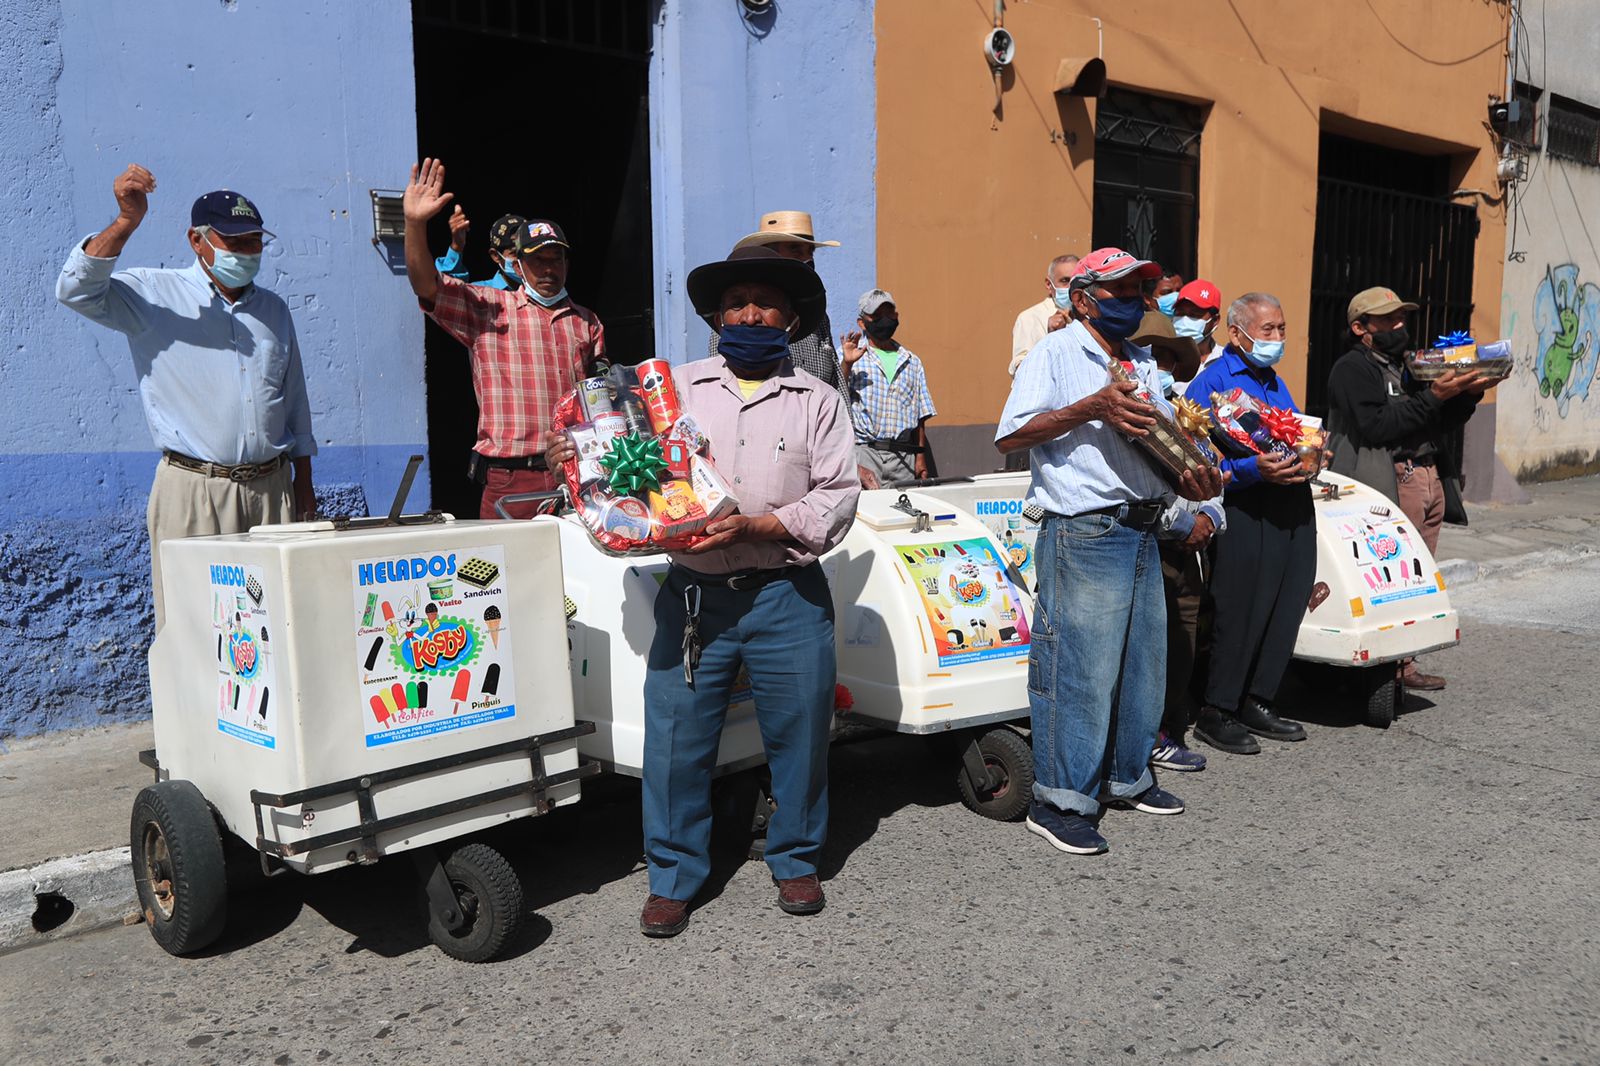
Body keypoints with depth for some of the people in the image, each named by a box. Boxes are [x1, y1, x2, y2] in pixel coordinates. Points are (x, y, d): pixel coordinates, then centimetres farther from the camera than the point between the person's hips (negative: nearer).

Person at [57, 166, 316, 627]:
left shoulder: (274, 308, 16)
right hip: (192, 490, -4)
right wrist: (127, 221, -23)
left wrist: (304, 479, 16)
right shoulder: (154, 295, 3)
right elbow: (77, 290, -13)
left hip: (271, 486, 4)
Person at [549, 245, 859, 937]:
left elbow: (838, 497, -3)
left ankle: (795, 861, 29)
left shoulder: (817, 401, 7)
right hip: (693, 594, 1)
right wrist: (577, 459, -4)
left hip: (788, 598, 0)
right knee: (676, 736, 2)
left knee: (798, 733, 8)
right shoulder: (677, 388, 12)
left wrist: (757, 527, -15)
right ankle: (673, 875, 19)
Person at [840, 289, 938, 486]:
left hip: (903, 456, 3)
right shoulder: (851, 356, 8)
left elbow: (920, 417, 19)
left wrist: (920, 457, 12)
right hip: (863, 452, -3)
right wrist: (846, 364, -20)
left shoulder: (912, 362, 19)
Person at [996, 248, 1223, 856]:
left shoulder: (1142, 364, 20)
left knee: (1142, 663, 14)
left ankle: (1127, 778, 30)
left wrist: (1192, 482, 2)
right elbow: (1009, 437, -14)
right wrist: (1091, 408, -21)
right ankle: (1059, 800, 4)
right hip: (1083, 534, -8)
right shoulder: (1055, 354, -4)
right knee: (1079, 668, -7)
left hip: (1142, 531, 8)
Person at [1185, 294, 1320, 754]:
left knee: (1286, 609, 10)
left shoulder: (1277, 383, 22)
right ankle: (1216, 713, 7)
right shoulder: (1212, 382, -6)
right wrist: (1254, 469, -27)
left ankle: (1256, 703, 23)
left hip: (1293, 506, 8)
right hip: (1247, 511, -8)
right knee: (1241, 614, -5)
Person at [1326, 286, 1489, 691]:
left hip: (1429, 480, 9)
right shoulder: (1352, 369, -4)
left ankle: (1403, 663, 15)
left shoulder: (1410, 365, 23)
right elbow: (1376, 426, -18)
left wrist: (1469, 393, 3)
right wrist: (1433, 397, -18)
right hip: (1390, 485, -9)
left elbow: (1444, 423, 21)